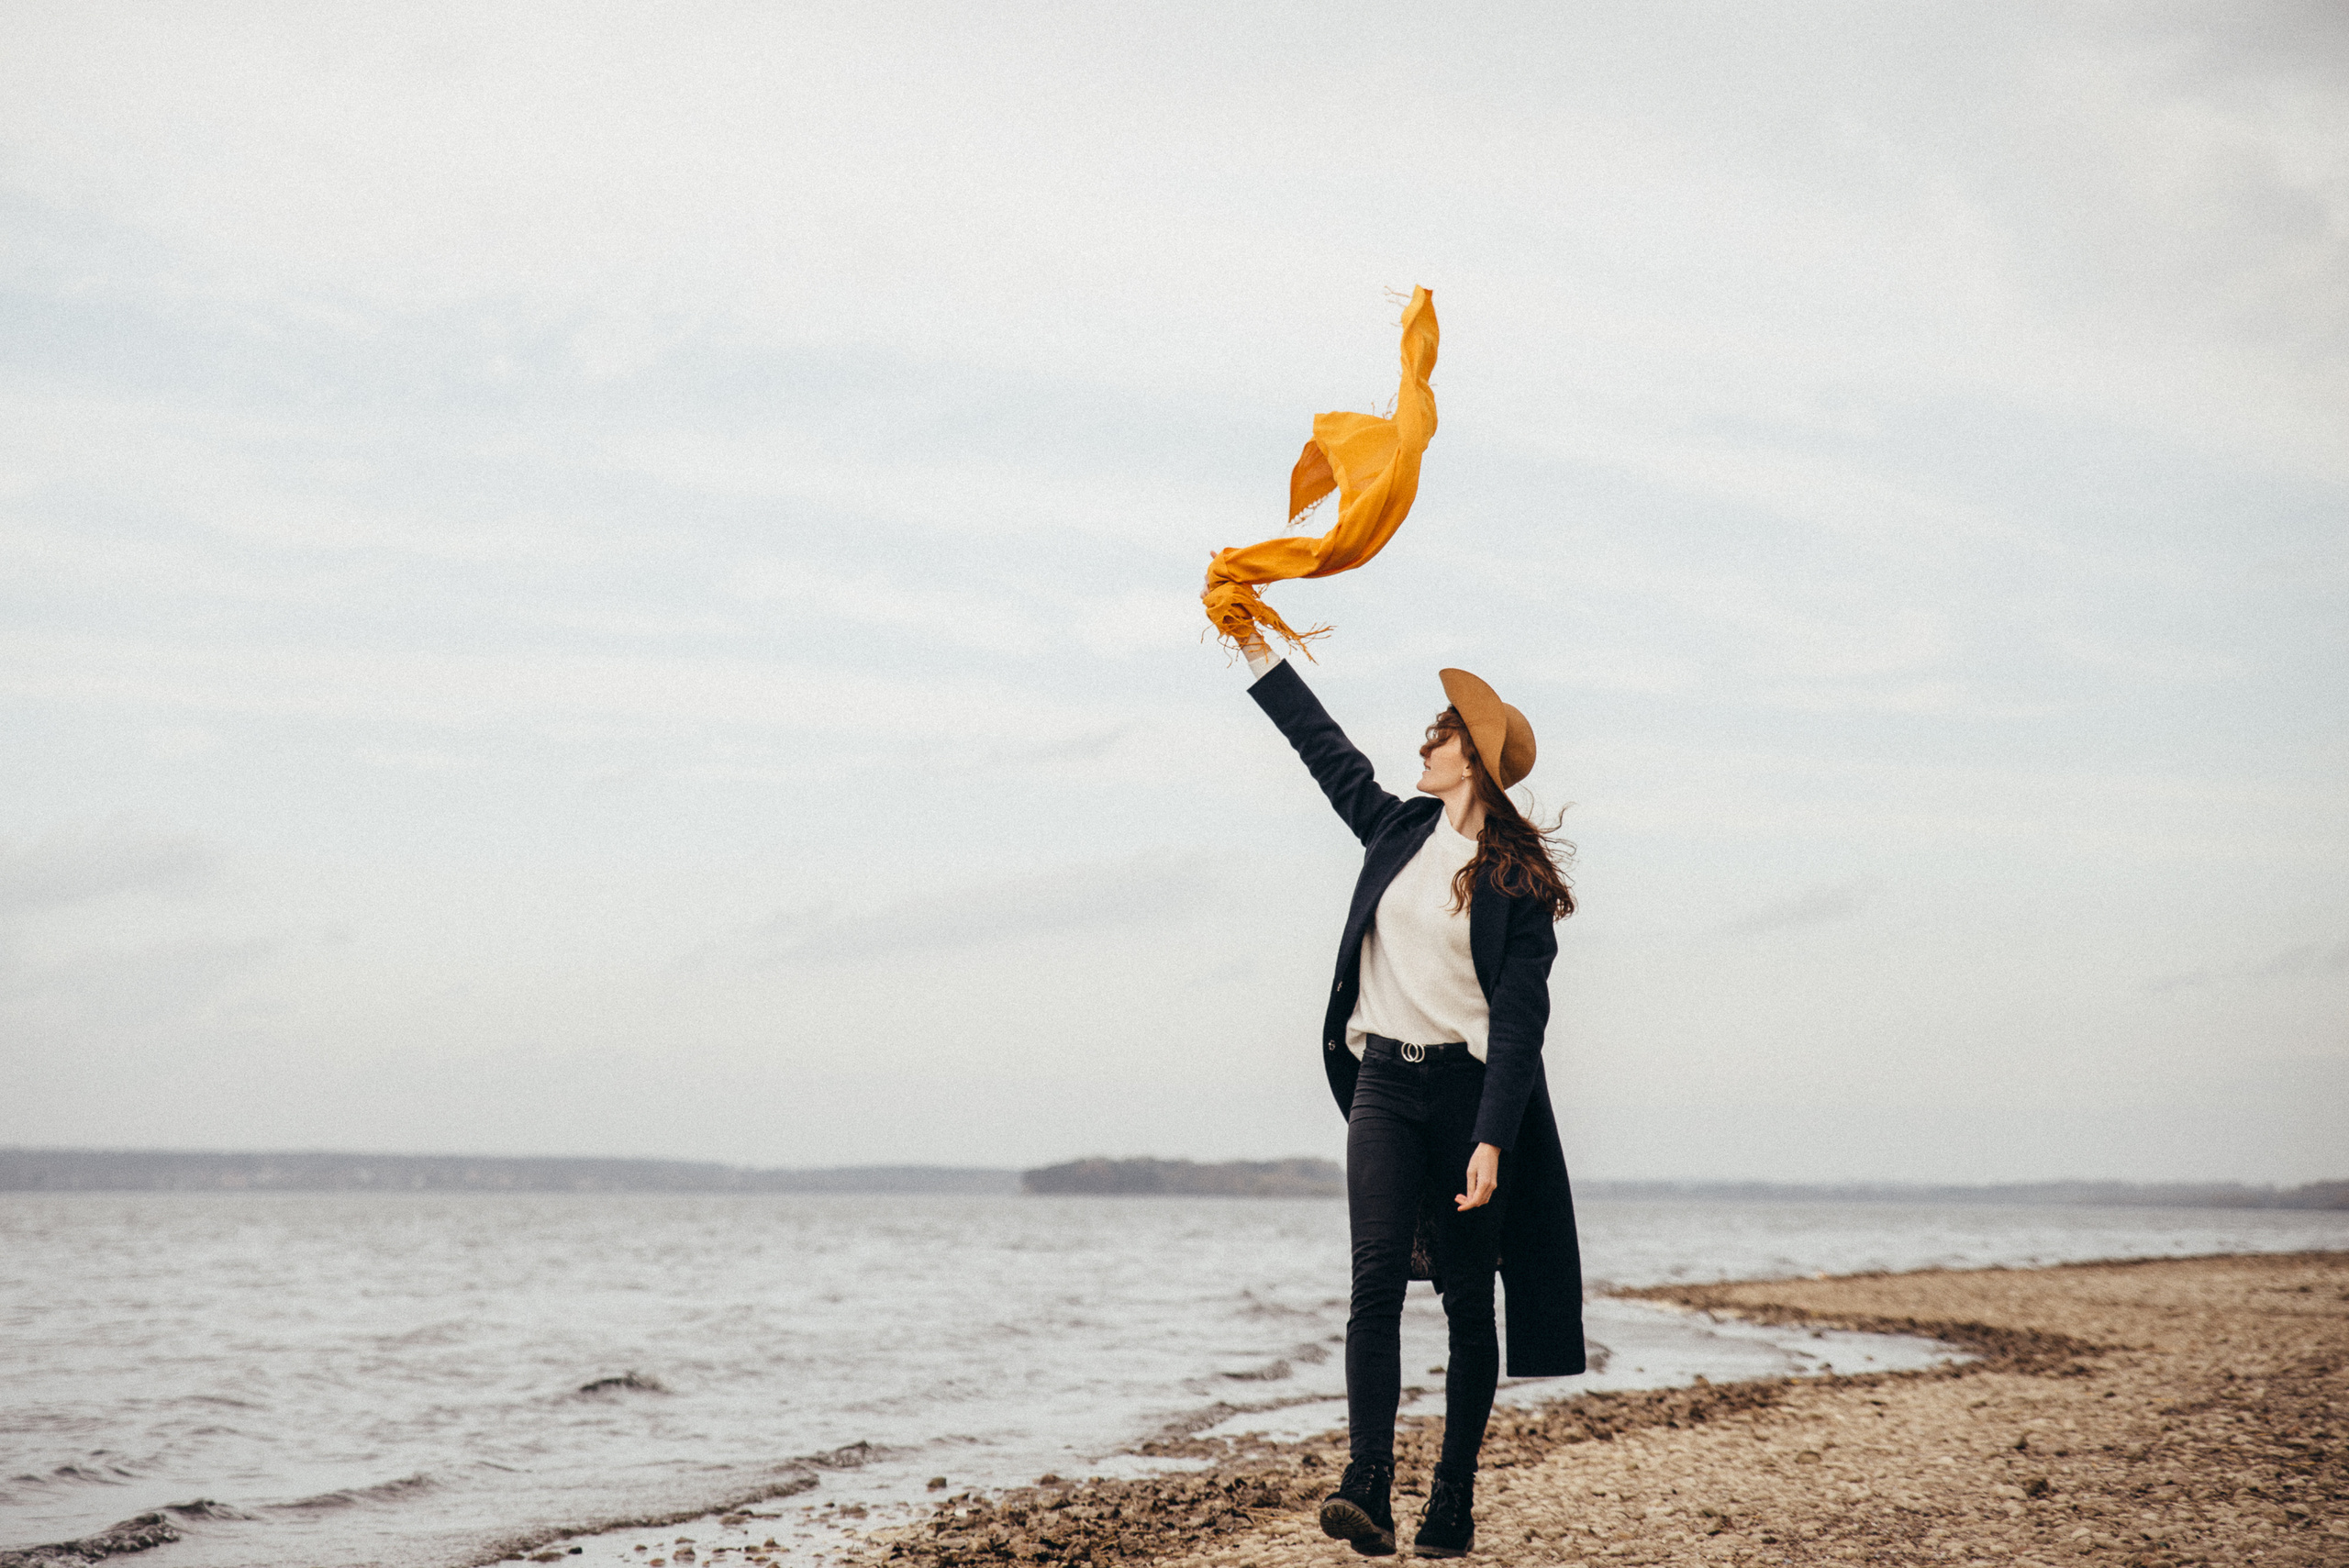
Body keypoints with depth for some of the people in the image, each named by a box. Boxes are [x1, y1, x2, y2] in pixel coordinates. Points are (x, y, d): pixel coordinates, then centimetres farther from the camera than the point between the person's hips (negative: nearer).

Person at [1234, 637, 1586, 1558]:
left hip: (1469, 1086, -3)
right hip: (1382, 1080, 3)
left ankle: (1454, 1500, 11)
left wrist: (1492, 1140, -20)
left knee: (1467, 1299, 3)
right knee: (1379, 1272, -14)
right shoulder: (1399, 831, 11)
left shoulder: (1518, 880, -4)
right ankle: (1367, 1488, -24)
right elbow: (1329, 750, 26)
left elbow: (1520, 1016, -10)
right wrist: (1259, 651, 29)